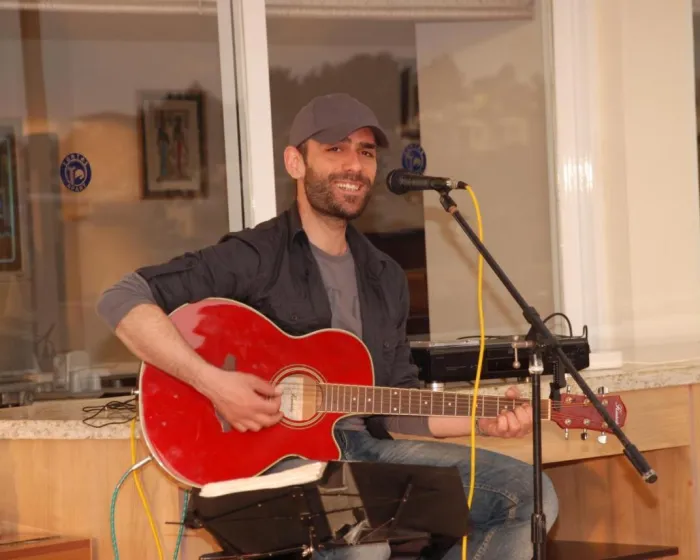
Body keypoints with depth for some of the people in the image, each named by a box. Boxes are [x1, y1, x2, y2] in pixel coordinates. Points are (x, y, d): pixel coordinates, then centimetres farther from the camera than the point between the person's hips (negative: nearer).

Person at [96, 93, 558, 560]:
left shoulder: (385, 278, 16)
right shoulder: (256, 258, -6)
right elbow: (122, 301, -15)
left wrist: (483, 421, 4)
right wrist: (212, 382, -23)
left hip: (367, 447, 7)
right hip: (276, 454, -7)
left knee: (529, 493, -6)